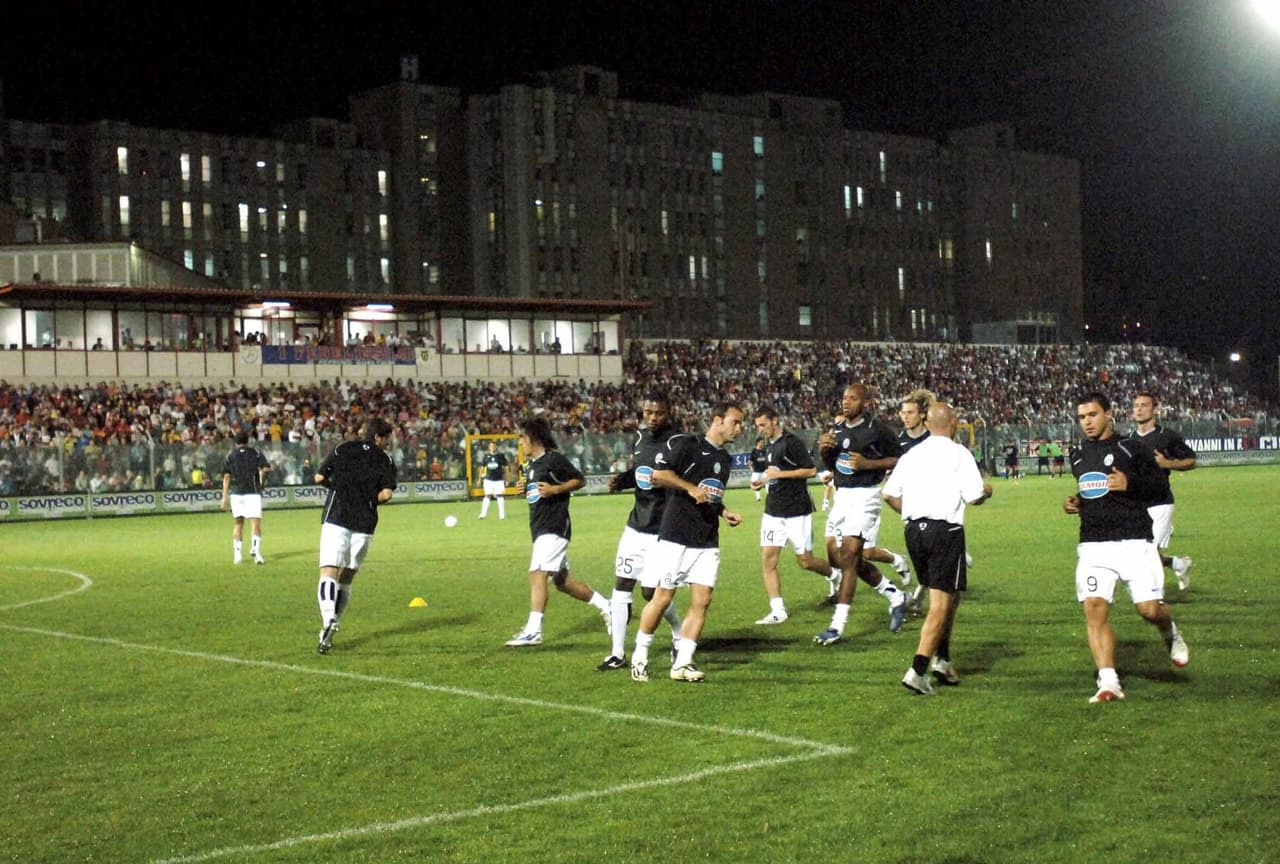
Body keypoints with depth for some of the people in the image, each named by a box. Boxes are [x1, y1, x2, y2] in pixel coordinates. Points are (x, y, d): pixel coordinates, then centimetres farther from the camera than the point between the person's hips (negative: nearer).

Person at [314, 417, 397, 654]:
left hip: (336, 520, -1)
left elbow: (319, 477, 8)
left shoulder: (343, 449, 7)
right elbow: (386, 494, -8)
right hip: (364, 525, 1)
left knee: (329, 573, -10)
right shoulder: (385, 460, 4)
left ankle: (328, 619, -34)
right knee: (346, 579, 14)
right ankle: (332, 628, 14)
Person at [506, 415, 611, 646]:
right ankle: (605, 605, 27)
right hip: (540, 528, 10)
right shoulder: (532, 464, 17)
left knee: (537, 574, -19)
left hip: (554, 527, -10)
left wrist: (554, 489, -18)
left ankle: (533, 631, -23)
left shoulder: (554, 459, -10)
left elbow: (580, 480, -7)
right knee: (562, 581, 14)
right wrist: (525, 490, 7)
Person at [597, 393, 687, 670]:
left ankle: (680, 637, 23)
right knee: (621, 585, 6)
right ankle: (618, 654, 15)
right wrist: (621, 480, 1)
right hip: (636, 525, 7)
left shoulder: (679, 443, -16)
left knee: (652, 592, -4)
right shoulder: (640, 437, 8)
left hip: (663, 530, -7)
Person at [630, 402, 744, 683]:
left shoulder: (725, 459, 18)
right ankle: (640, 656, 15)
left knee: (702, 600, -2)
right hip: (677, 537, -7)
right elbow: (659, 474, -14)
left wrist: (724, 512, 13)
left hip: (708, 542, 7)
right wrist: (691, 488, -20)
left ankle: (682, 663, 4)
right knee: (663, 597, -2)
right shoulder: (687, 444, -6)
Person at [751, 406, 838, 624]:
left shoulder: (792, 443, -12)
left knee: (805, 561, 1)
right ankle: (777, 611, -2)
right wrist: (762, 482, 9)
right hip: (773, 512, 7)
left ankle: (834, 575, 32)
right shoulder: (769, 446, 14)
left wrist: (779, 474, -17)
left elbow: (811, 470, -16)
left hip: (797, 512, -7)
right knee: (768, 560, -5)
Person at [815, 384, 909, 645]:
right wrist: (824, 450, 1)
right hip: (842, 495, 8)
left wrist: (868, 464, -17)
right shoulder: (837, 429, 11)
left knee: (849, 555, -13)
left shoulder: (877, 429, -10)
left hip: (865, 495, -8)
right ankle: (895, 596, 27)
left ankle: (838, 625, -10)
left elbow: (900, 460, -7)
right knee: (836, 556, 10)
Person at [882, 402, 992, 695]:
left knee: (949, 598, 22)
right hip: (945, 530, -6)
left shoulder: (912, 454, 11)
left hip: (913, 529, 6)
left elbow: (889, 494, 10)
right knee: (941, 605, -5)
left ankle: (942, 660, 21)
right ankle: (917, 671, -14)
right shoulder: (958, 453, -5)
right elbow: (974, 497, -9)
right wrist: (986, 491, 13)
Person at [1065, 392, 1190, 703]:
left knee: (1149, 608, -9)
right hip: (1093, 546, 4)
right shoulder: (1078, 455, 16)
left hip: (1134, 542, -4)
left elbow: (1159, 484, 0)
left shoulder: (1132, 449, 1)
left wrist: (1130, 484, -16)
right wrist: (1074, 503, 11)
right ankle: (1108, 683, -11)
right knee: (1094, 608, -12)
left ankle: (1170, 633, 29)